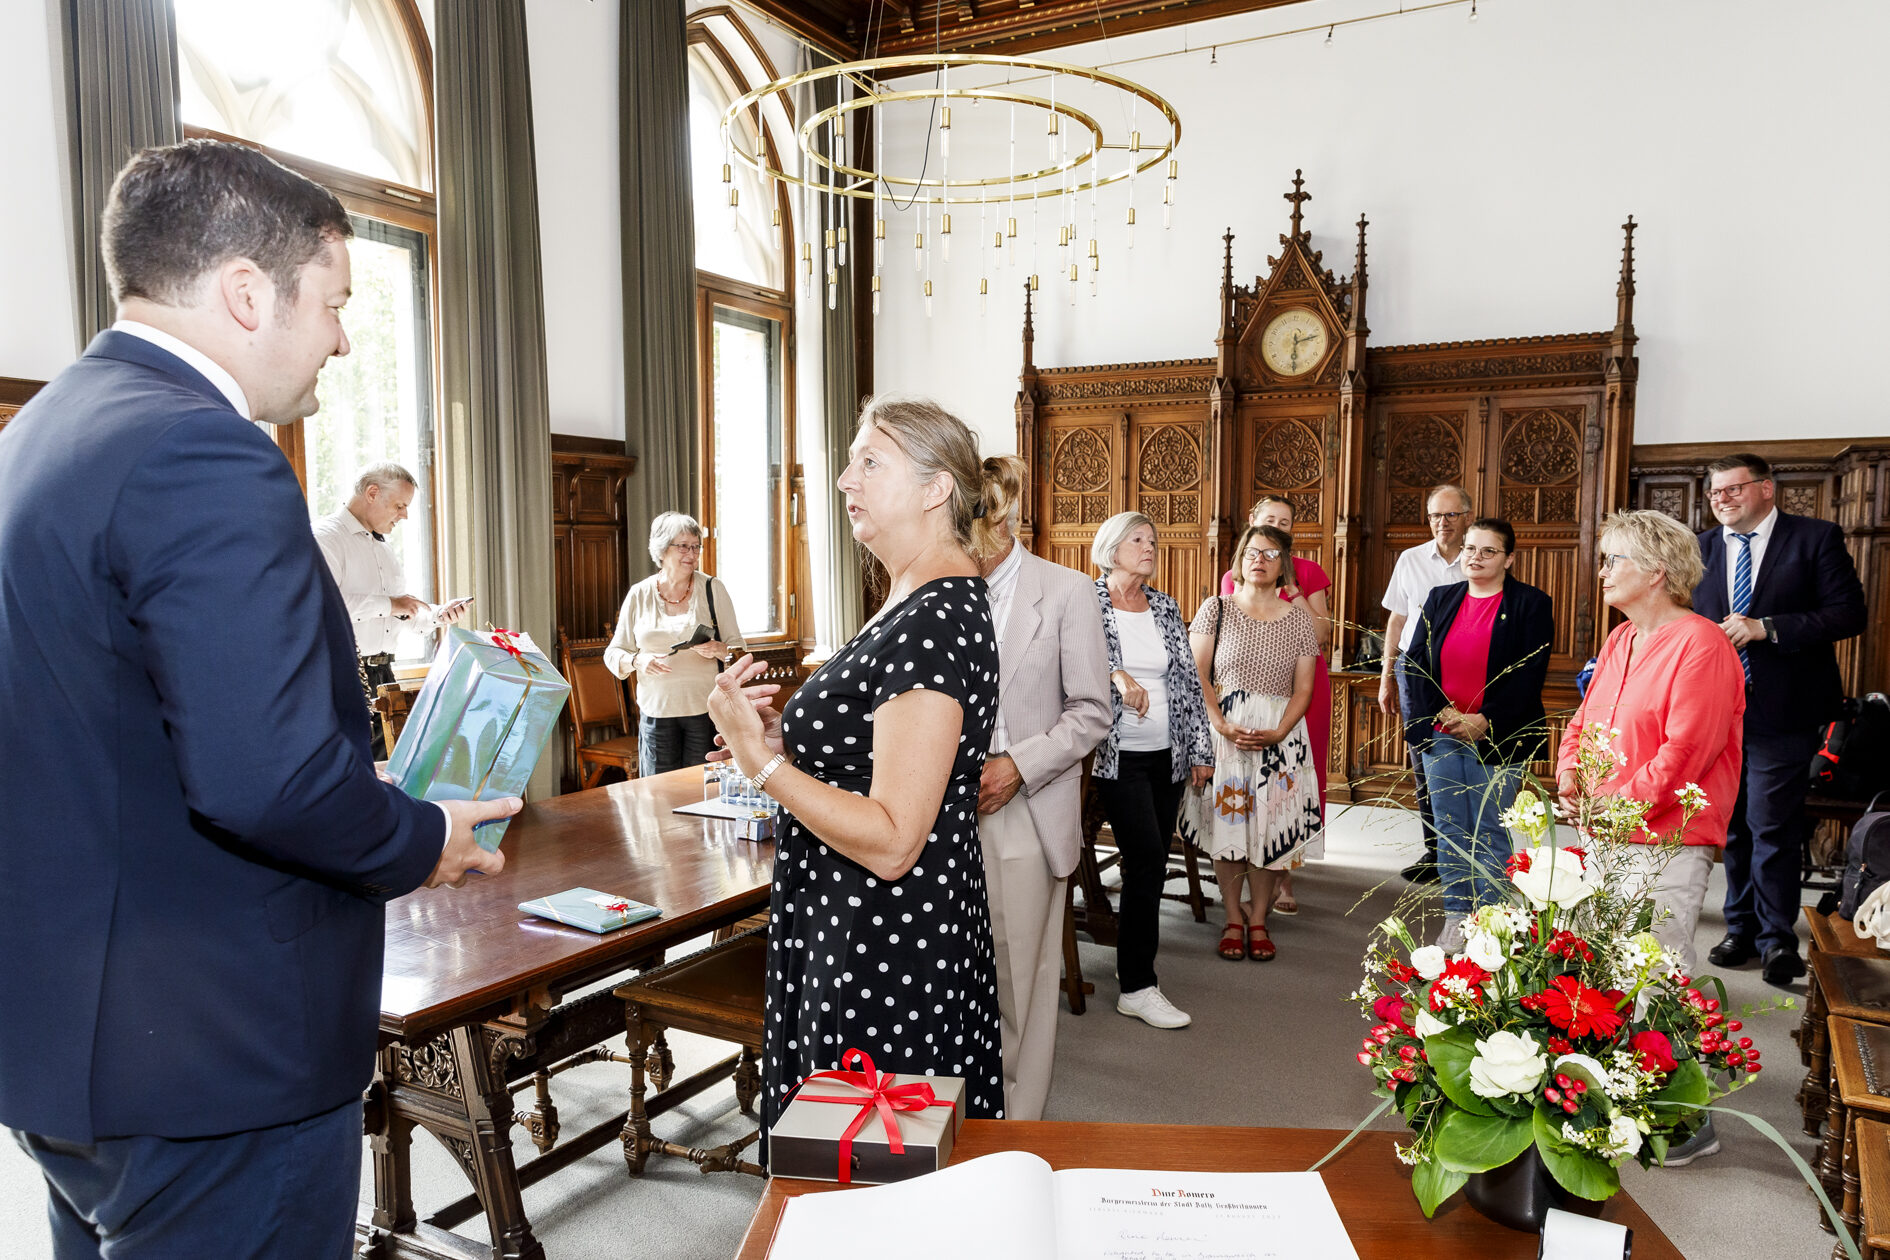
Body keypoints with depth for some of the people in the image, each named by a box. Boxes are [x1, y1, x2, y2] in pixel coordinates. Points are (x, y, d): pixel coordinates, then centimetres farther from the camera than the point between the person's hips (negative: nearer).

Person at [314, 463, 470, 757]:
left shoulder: (383, 548, 23)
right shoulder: (326, 537, -5)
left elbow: (402, 616, 26)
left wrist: (437, 614, 7)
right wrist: (387, 604, -17)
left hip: (382, 672, 8)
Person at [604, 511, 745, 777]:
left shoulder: (712, 589, 3)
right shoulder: (639, 595, 6)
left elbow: (738, 650, 5)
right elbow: (614, 654, 9)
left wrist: (718, 650, -17)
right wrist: (638, 660, -11)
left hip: (704, 708, -1)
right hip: (656, 711, 1)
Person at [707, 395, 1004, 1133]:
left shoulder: (935, 622, -23)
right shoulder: (913, 606, 9)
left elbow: (891, 842, -26)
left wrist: (759, 760, -21)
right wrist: (782, 739, 2)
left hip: (887, 957, -10)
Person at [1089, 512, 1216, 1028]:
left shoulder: (1165, 608, 13)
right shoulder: (1087, 603, -3)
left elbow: (1188, 679, 13)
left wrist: (1200, 749, 10)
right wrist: (1116, 675, -31)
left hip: (1167, 754, 6)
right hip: (1118, 754, -6)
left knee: (1151, 863, 9)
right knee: (1147, 859, -11)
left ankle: (1133, 956, 27)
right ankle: (1137, 987, -1)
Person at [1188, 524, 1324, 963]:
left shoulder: (1298, 618, 7)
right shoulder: (1216, 609, 4)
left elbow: (1303, 688, 4)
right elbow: (1197, 674, -2)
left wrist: (1278, 733, -12)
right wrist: (1222, 726, -14)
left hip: (1280, 736, 1)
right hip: (1224, 732, -1)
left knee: (1270, 826, 1)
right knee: (1227, 823, 0)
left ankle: (1258, 920, 15)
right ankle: (1233, 920, 14)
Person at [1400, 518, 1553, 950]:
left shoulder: (1530, 604, -2)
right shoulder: (1440, 599, 10)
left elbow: (1529, 676, -9)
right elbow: (1416, 660, 5)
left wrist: (1485, 721, -16)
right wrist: (1441, 711, -9)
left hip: (1496, 740, -4)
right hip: (1441, 735, 4)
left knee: (1490, 834, 1)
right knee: (1449, 830, 9)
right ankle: (1457, 916, 19)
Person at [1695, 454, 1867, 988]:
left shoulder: (1816, 538, -3)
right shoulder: (1702, 548, 9)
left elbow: (1849, 613, -10)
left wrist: (1765, 627, -18)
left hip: (1780, 717, -4)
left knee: (1770, 829, -2)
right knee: (1733, 827, 13)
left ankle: (1777, 939, 13)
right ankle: (1742, 929, 27)